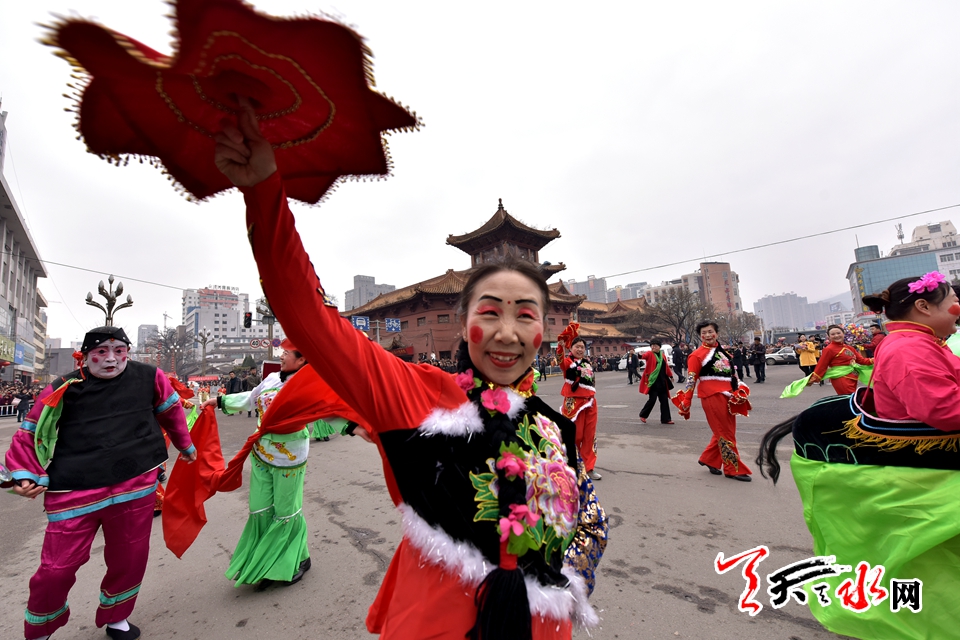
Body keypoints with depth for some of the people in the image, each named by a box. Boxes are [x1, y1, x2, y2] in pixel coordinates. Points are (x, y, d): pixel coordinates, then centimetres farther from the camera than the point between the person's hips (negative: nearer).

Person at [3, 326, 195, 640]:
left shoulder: (148, 377, 0)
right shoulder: (65, 388, -1)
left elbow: (170, 411, 16)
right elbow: (29, 434, 8)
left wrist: (186, 446, 26)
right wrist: (25, 475, -7)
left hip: (135, 485, 1)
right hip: (75, 491, -1)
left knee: (129, 558, 12)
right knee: (56, 569, 4)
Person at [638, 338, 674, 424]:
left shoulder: (662, 356, 12)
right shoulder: (649, 354, -7)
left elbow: (666, 367, 23)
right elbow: (645, 355, -30)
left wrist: (670, 376, 23)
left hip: (662, 382, 6)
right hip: (653, 382, -6)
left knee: (664, 400, 7)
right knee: (652, 399, -6)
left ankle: (665, 419, 16)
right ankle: (643, 415, 13)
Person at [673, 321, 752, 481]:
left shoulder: (722, 351, 14)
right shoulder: (697, 355, -8)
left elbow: (732, 372, 20)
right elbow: (691, 379, -11)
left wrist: (739, 390, 9)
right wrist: (686, 402, -13)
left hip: (728, 397, 8)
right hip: (713, 397, -8)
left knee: (725, 432, 14)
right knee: (725, 433, 1)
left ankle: (709, 459, 30)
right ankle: (734, 469, 14)